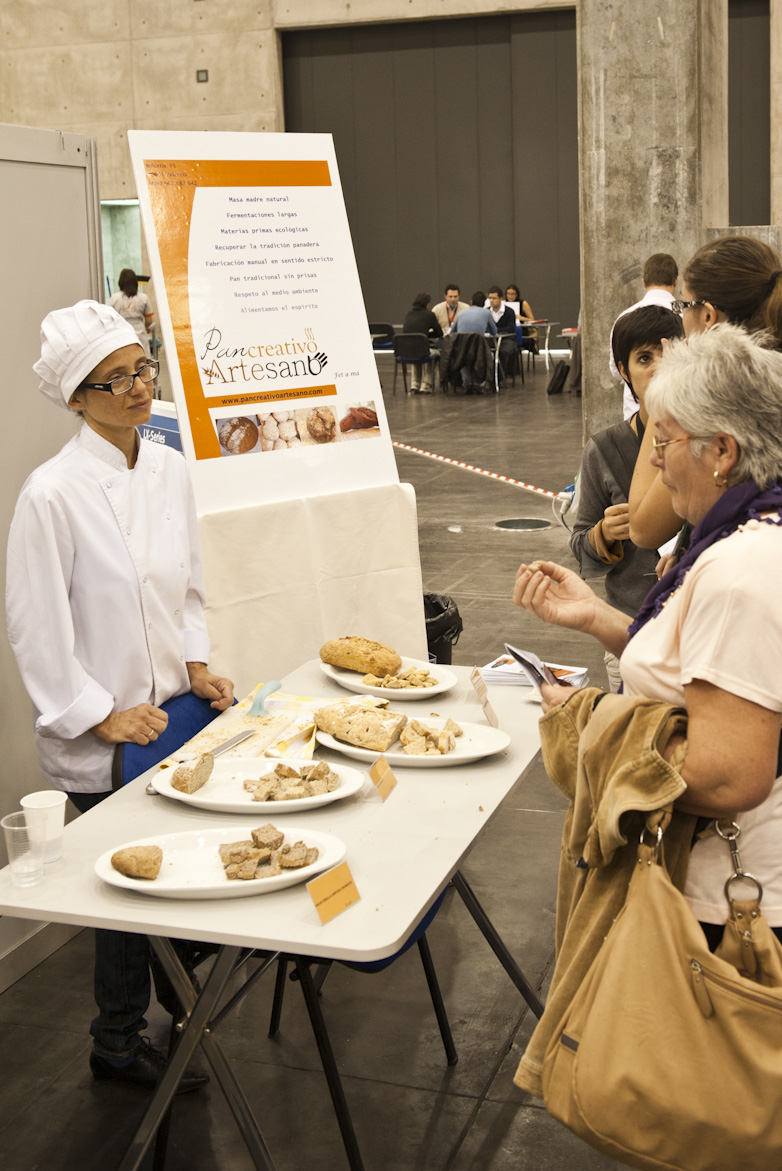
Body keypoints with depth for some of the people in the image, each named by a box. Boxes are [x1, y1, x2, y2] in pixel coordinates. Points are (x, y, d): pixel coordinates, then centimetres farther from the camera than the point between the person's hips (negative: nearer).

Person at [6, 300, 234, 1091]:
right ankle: (118, 1044, 28)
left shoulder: (169, 469, 3)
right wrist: (100, 715, -14)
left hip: (171, 711, 6)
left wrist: (196, 665, 3)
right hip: (101, 738, -6)